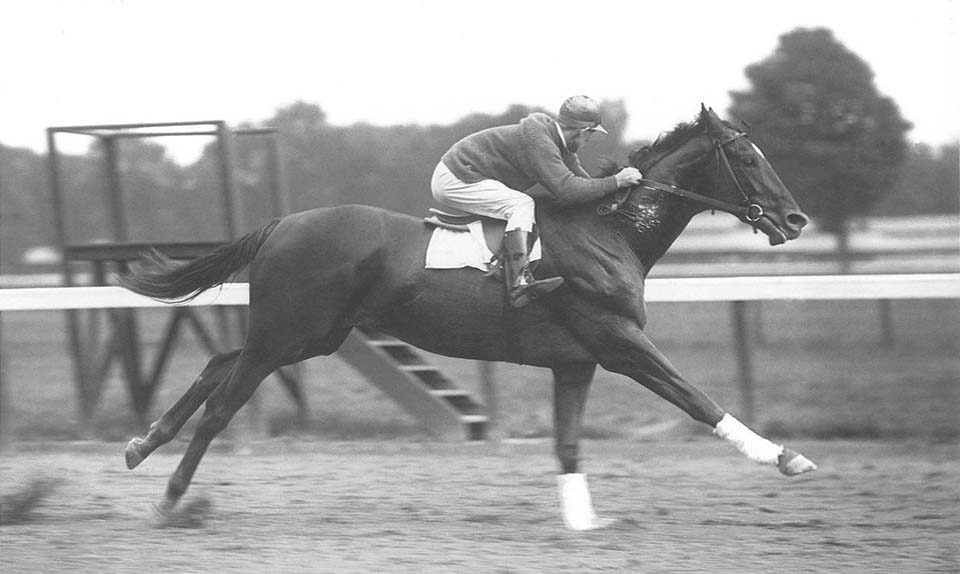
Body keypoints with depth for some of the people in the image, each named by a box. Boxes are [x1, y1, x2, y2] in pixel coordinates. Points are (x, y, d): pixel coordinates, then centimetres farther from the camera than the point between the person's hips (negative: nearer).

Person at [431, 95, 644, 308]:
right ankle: (519, 283, -34)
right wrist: (616, 181, -26)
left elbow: (581, 180, 15)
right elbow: (568, 190, -32)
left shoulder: (561, 145, 7)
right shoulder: (538, 141, -25)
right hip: (454, 181, -11)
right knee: (521, 204, -23)